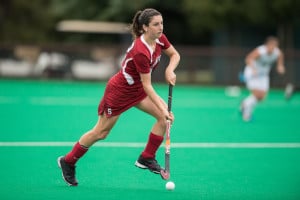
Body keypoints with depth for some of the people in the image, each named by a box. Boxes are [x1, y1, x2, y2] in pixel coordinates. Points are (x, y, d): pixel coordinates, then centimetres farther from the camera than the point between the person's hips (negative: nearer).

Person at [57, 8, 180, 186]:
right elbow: (147, 86, -30)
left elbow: (175, 55, 7)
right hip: (119, 90, -8)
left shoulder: (160, 38, -12)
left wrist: (170, 70, -13)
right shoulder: (141, 52, -35)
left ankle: (146, 158, 1)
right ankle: (68, 162, 22)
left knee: (165, 117, -10)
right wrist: (162, 107, -33)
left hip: (136, 89, 8)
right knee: (101, 132, 4)